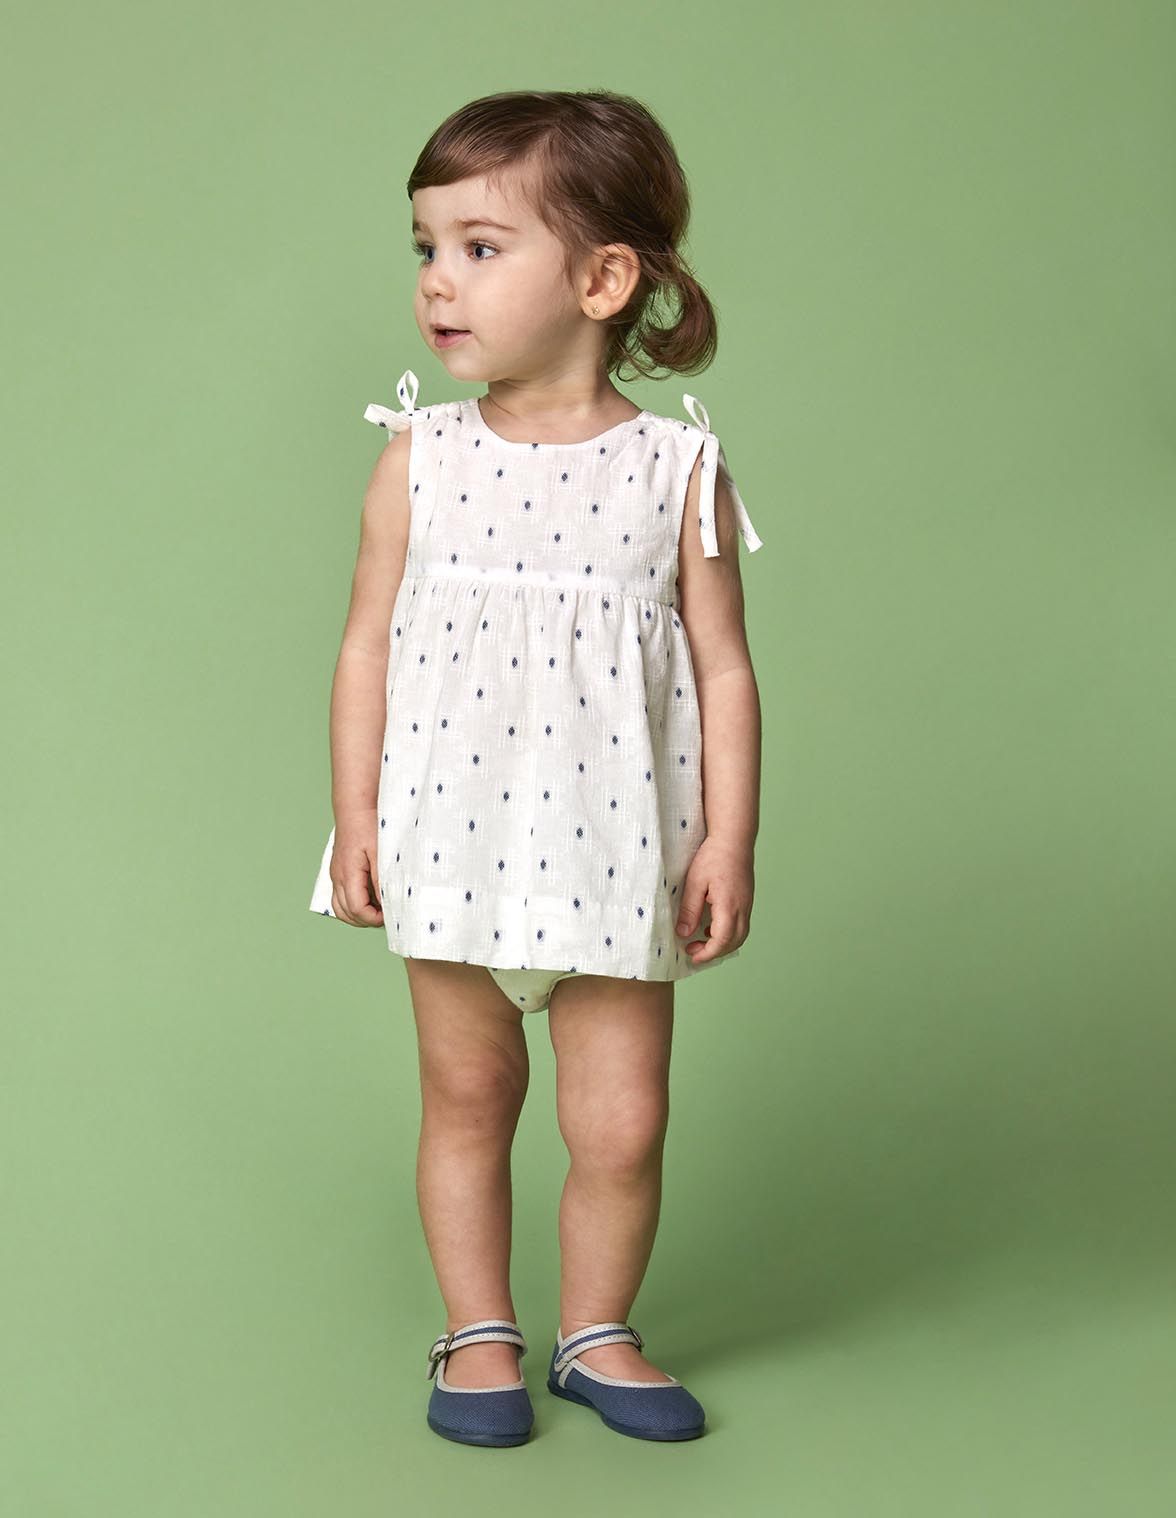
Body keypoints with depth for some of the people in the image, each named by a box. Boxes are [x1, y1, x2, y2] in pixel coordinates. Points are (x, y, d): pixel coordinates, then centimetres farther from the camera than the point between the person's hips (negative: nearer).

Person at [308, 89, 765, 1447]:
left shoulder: (679, 470, -6)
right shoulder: (420, 457, -2)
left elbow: (723, 671, -3)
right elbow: (369, 646, 2)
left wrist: (728, 839, -7)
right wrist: (355, 815, -2)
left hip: (615, 860, -1)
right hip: (453, 849, 1)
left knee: (622, 1128, 4)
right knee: (466, 1099, 13)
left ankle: (596, 1332, 26)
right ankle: (479, 1335, 29)